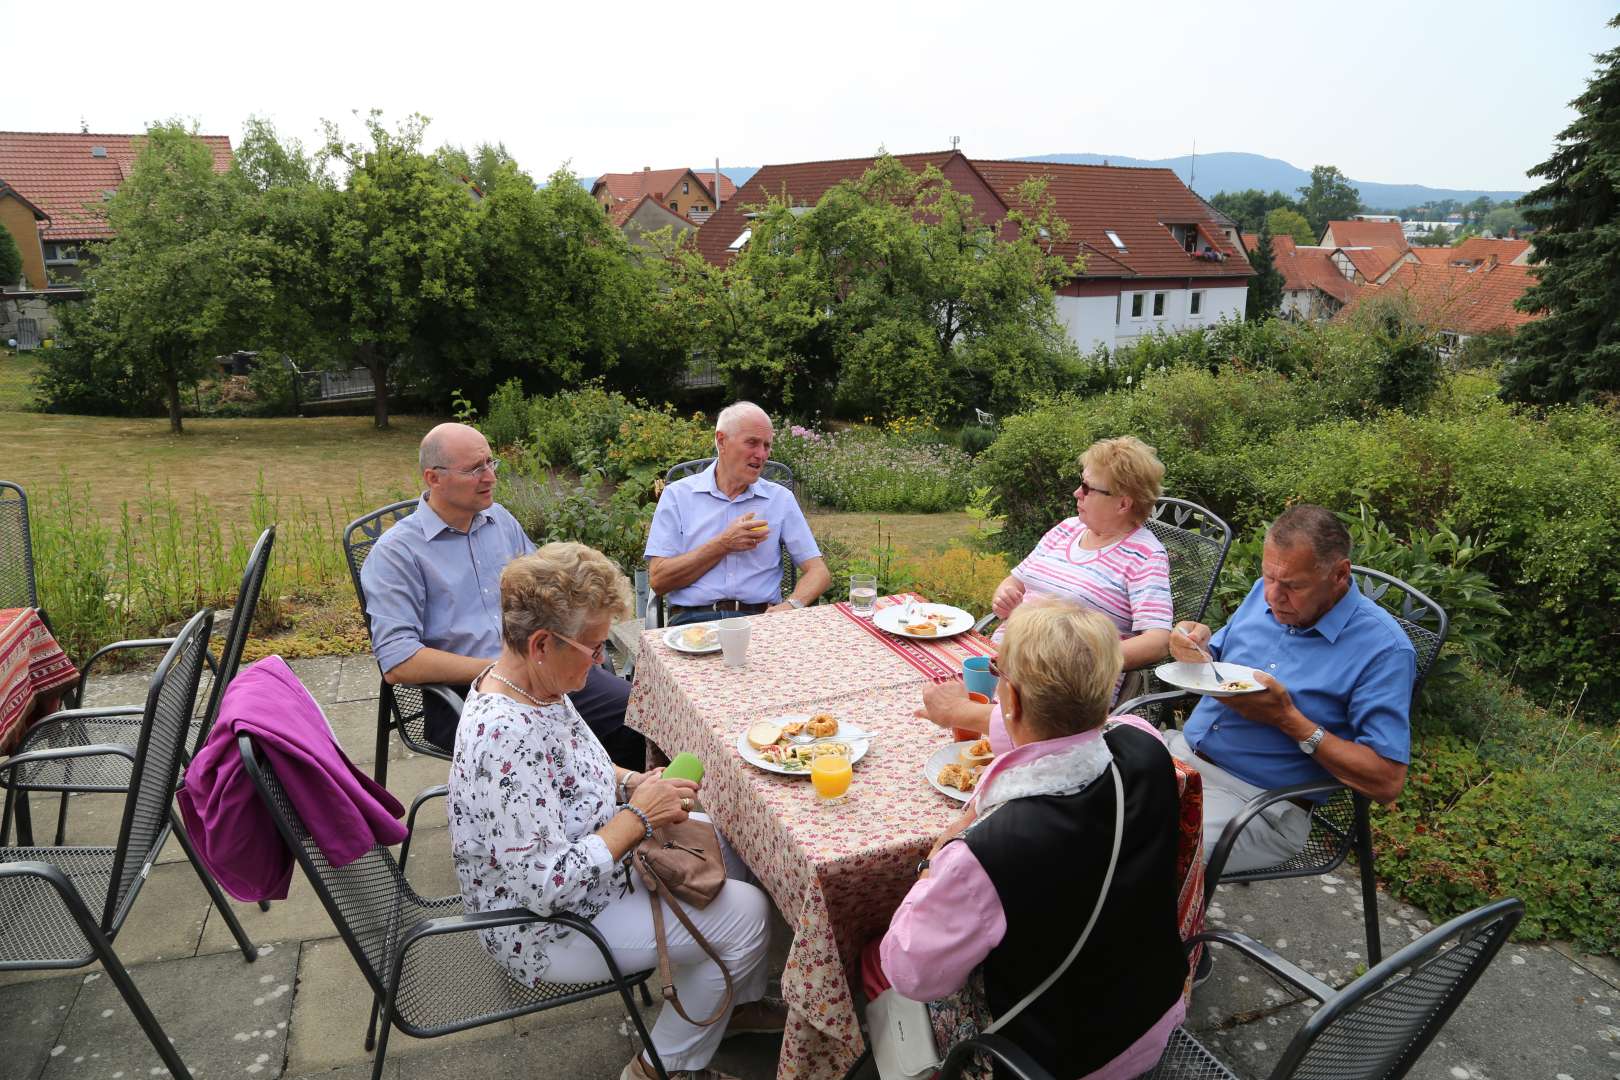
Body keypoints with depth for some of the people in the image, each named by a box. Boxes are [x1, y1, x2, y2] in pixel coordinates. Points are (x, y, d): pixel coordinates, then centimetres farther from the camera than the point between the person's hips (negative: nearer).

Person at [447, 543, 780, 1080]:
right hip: (546, 931, -9)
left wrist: (631, 782, -4)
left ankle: (743, 1000, 33)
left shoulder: (525, 682, -6)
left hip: (585, 863, 10)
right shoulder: (506, 737, -36)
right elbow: (546, 885, -34)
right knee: (743, 913, -9)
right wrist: (638, 815, -25)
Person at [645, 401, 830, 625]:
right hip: (693, 617, -2)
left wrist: (791, 605, -11)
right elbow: (658, 580, 1)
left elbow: (819, 572, 11)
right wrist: (724, 544, -4)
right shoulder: (677, 495, 10)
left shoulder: (781, 498, 15)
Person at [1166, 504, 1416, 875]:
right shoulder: (1265, 592, 6)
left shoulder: (1383, 648, -12)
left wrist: (1288, 719, -20)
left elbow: (1387, 781, -13)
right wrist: (1196, 654, -6)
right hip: (1182, 750, 6)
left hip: (1257, 799, -6)